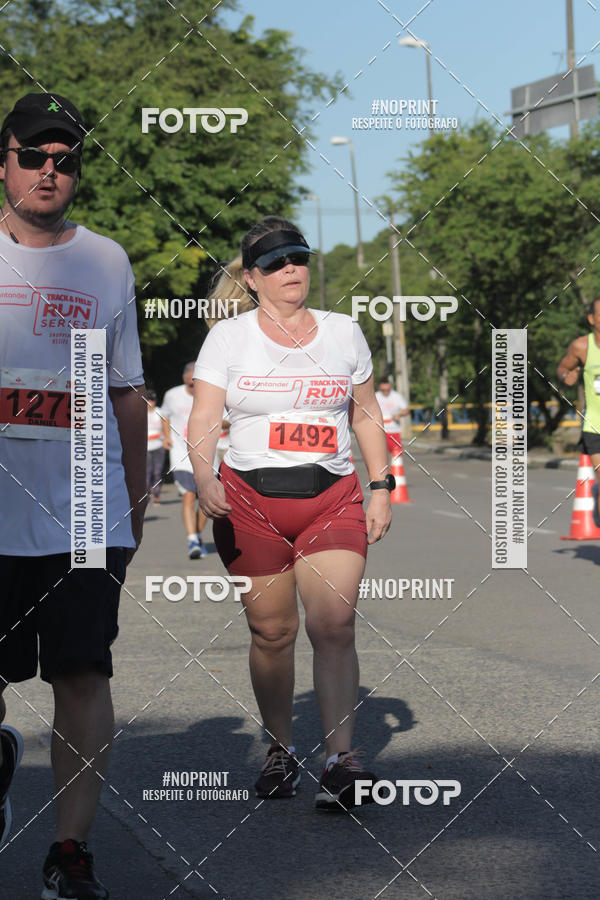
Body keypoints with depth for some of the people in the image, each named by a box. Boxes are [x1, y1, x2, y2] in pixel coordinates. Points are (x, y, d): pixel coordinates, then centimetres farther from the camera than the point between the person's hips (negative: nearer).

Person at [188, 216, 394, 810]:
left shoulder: (343, 332, 9)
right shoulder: (228, 338, 2)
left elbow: (367, 414, 18)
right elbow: (203, 419, -5)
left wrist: (381, 487, 11)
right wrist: (203, 476, -24)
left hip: (332, 496, 1)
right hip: (250, 499, -1)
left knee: (334, 626, -13)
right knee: (272, 631, 3)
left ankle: (339, 761, -16)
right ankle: (280, 749, 20)